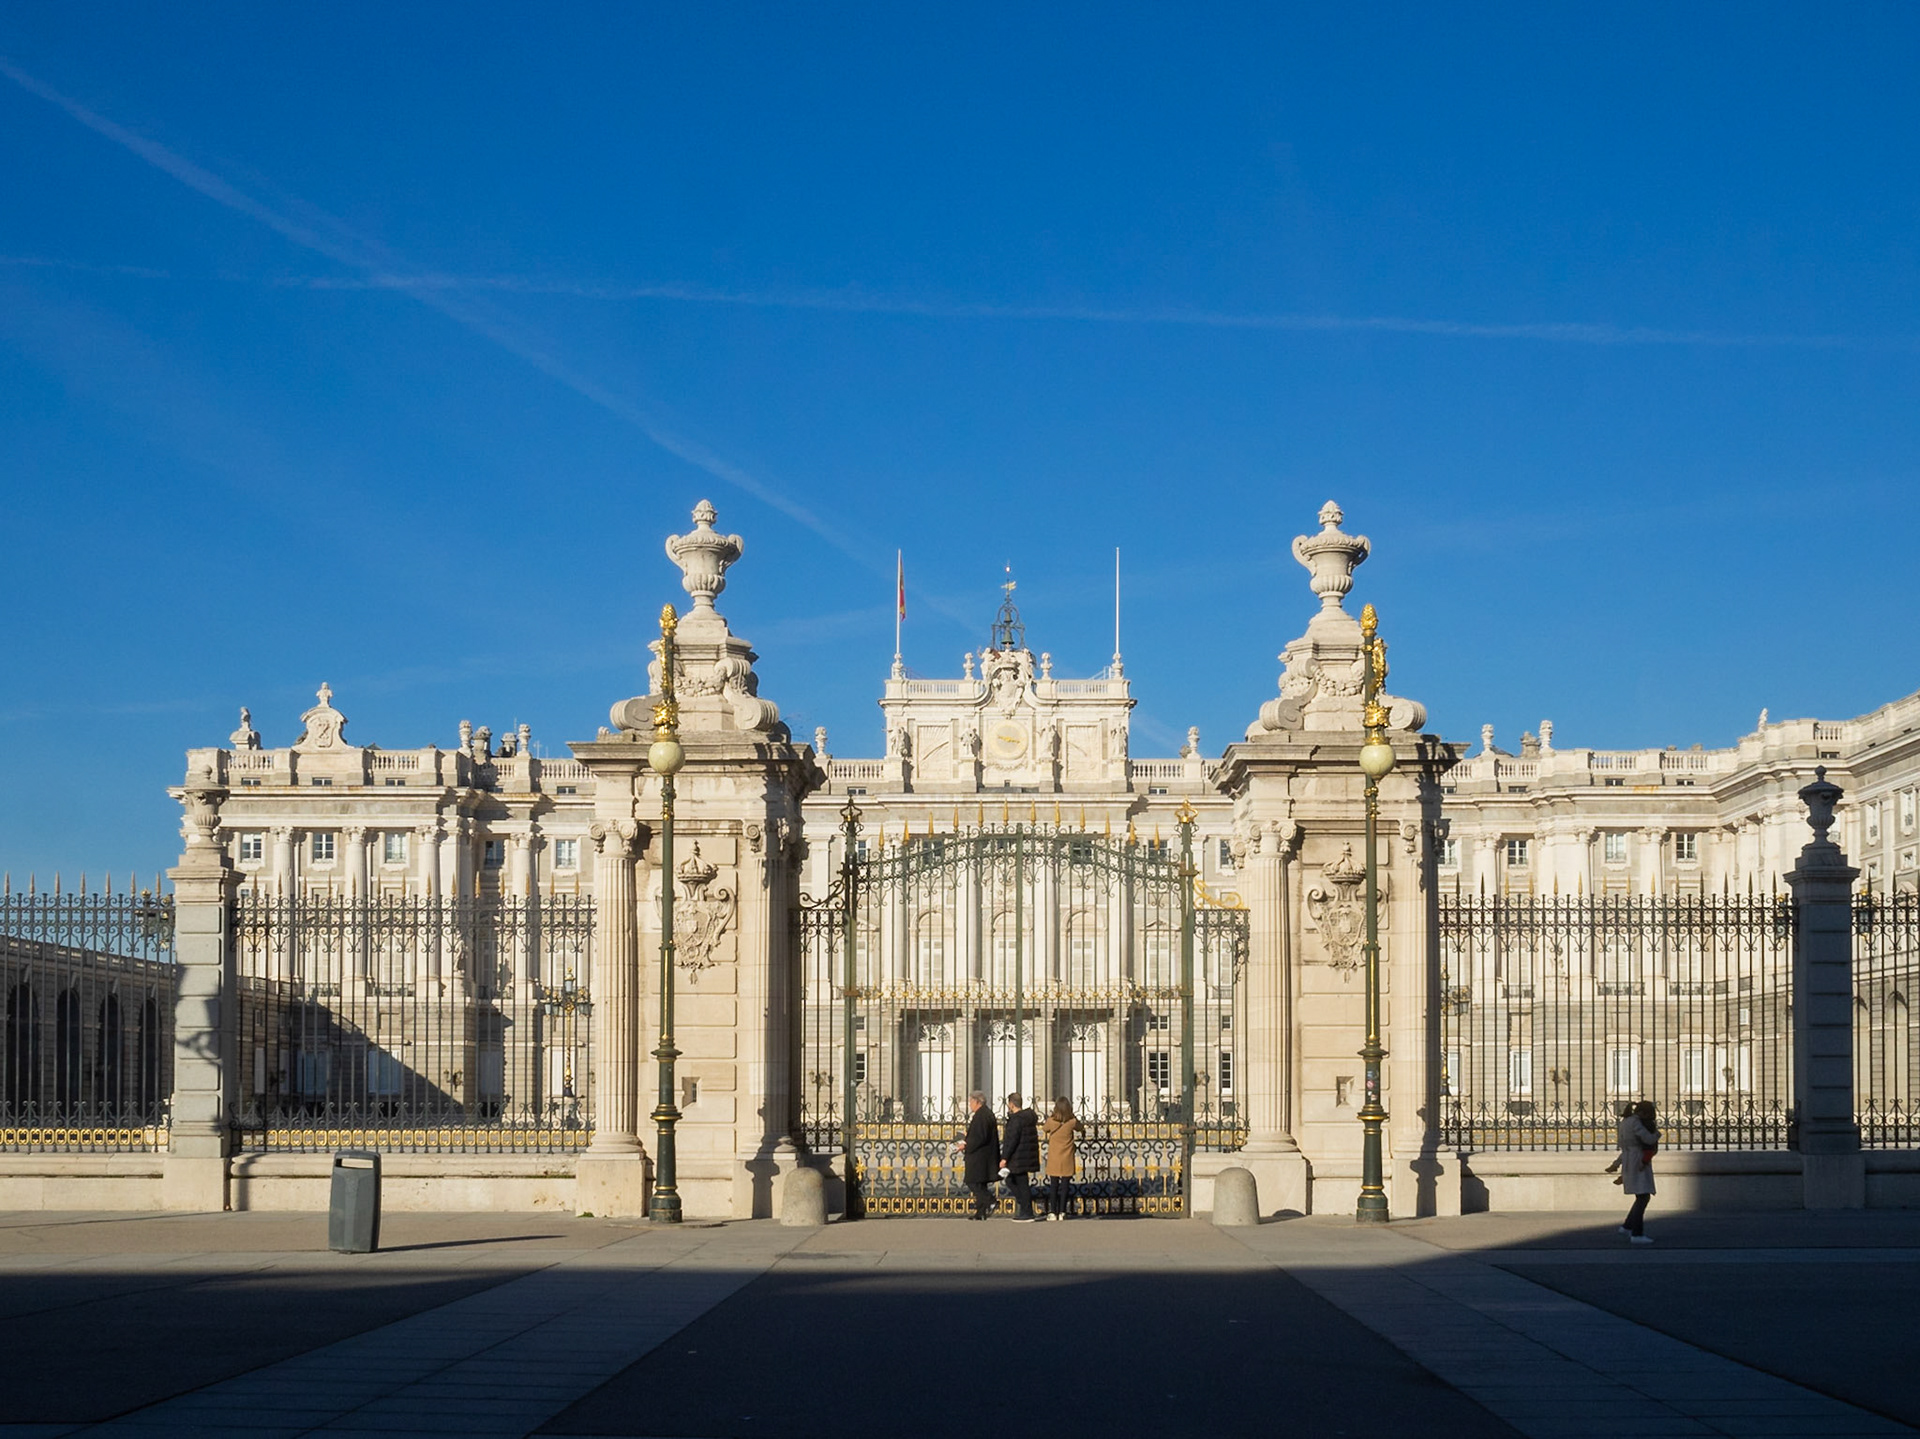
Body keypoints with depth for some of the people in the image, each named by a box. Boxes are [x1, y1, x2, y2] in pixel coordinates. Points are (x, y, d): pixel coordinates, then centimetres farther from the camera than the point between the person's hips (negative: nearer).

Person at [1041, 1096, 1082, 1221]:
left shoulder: (1051, 1121, -12)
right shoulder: (1072, 1122, -11)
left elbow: (1044, 1129, 10)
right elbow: (1079, 1128, 11)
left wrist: (1051, 1116, 13)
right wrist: (1072, 1115, 11)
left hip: (1054, 1159, 0)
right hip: (1067, 1159, 0)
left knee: (1053, 1185, 7)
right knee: (1065, 1185, 6)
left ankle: (1053, 1212, 6)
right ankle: (1062, 1212, 4)